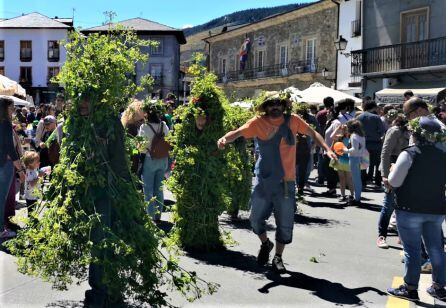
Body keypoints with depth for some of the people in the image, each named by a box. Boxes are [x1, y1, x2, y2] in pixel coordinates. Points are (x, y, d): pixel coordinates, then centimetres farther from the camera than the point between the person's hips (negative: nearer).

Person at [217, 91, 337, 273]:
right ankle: (265, 244, 38)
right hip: (263, 181, 0)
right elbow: (238, 132, -15)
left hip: (286, 182, 0)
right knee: (256, 218, 8)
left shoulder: (292, 121, -1)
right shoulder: (258, 122, -5)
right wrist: (225, 138, -36)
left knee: (285, 223, 8)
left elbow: (312, 133, 8)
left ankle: (278, 257, 27)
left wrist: (327, 149, -5)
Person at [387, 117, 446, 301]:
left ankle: (410, 288, 11)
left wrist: (391, 172, 4)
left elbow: (394, 182, -15)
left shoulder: (409, 154, -15)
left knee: (412, 249, 3)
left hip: (410, 209, -5)